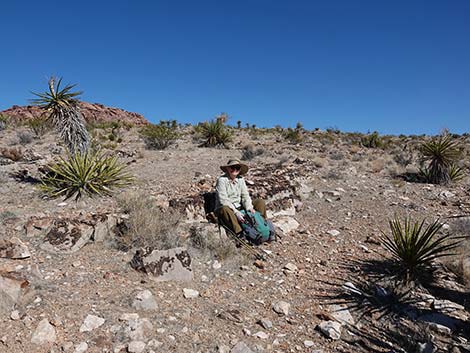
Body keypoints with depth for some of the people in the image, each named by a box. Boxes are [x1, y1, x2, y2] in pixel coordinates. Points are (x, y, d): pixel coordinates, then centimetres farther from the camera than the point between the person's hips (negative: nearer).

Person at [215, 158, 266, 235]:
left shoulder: (240, 179, 4)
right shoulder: (222, 180, -14)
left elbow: (245, 196, 1)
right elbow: (223, 200, -20)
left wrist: (249, 207, -19)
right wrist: (236, 212, -29)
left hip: (239, 208, 6)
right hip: (227, 209, -6)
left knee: (260, 202, -5)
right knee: (225, 209, -41)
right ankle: (239, 233, -43)